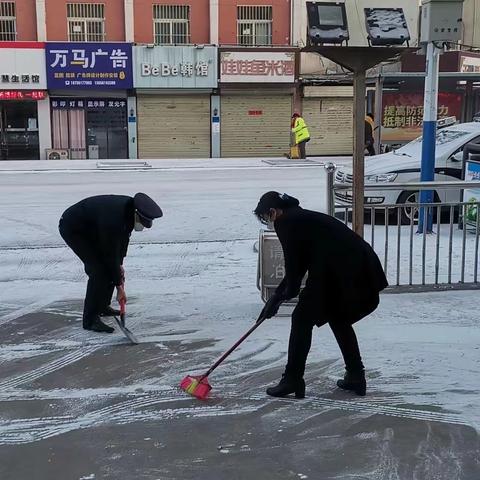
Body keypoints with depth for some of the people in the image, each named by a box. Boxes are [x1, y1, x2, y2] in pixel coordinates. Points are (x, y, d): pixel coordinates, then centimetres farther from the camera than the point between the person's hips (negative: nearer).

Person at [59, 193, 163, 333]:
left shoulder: (130, 207, -13)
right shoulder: (113, 221, -37)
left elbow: (124, 237, 4)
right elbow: (111, 255, -28)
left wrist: (120, 264, 2)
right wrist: (119, 287, -19)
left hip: (90, 229, 9)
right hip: (72, 229, -9)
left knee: (109, 267, 7)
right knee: (98, 270, -17)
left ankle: (102, 307, 23)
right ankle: (90, 320, -9)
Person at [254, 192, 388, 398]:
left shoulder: (285, 222, 0)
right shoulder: (303, 217, 27)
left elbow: (294, 264, -3)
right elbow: (297, 265, 30)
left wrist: (289, 292, 13)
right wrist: (277, 295, 32)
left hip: (339, 273, -9)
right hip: (362, 268, 9)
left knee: (302, 319, 3)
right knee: (339, 320, 25)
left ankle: (292, 380, 7)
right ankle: (356, 377, 27)